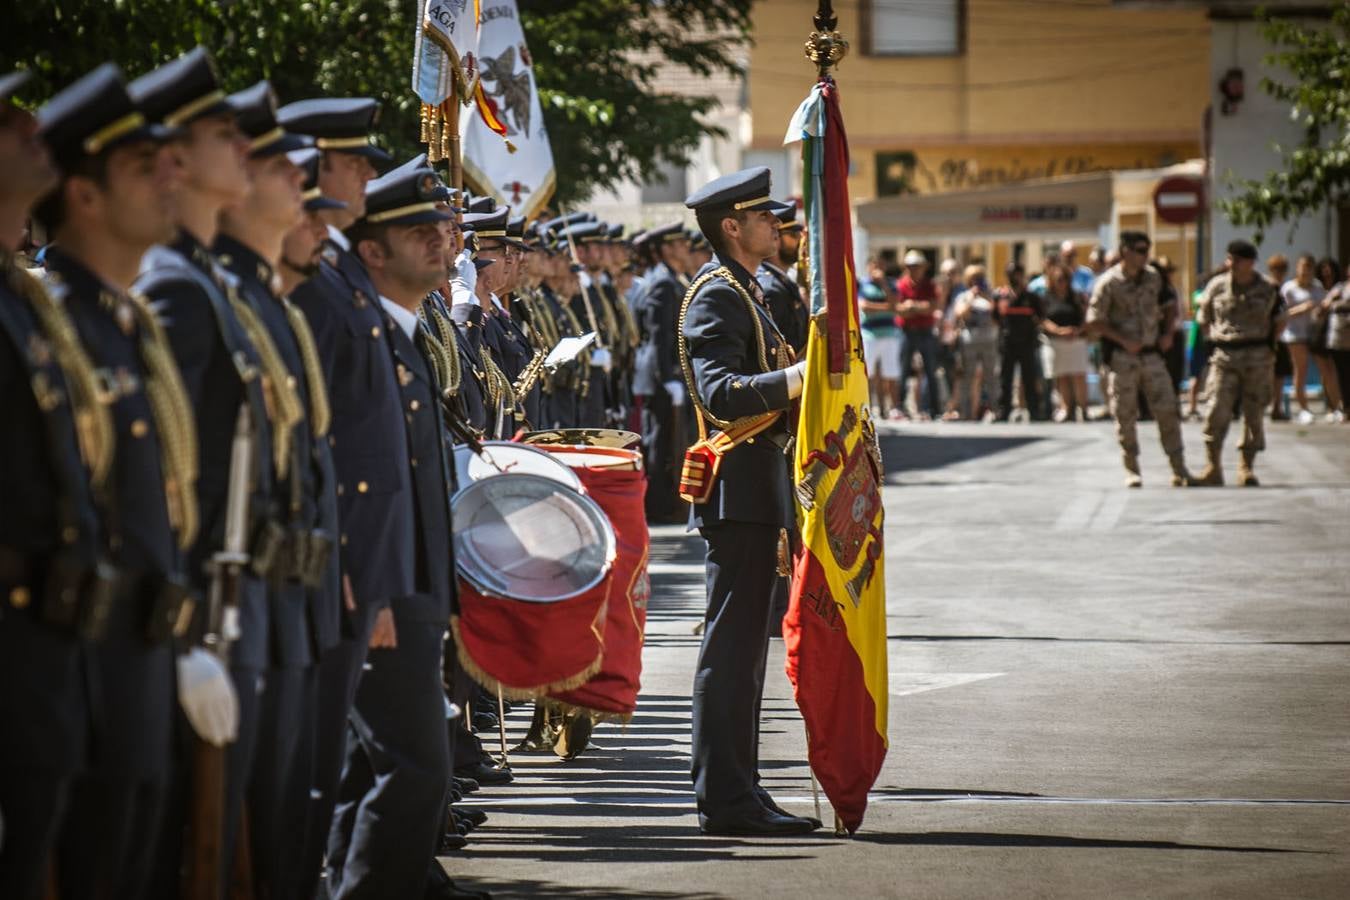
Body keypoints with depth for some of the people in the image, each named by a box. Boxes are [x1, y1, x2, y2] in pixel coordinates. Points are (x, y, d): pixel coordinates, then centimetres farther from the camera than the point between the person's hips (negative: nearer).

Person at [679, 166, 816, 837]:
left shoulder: (742, 291, 20)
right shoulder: (716, 295, -12)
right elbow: (721, 393, -24)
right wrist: (798, 376, -32)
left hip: (756, 491, 11)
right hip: (740, 494, -11)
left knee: (740, 647, 12)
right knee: (733, 646, -9)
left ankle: (735, 794, 16)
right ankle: (726, 800, -9)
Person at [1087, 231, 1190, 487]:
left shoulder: (1154, 277, 7)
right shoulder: (1108, 283, -8)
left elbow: (1169, 306, 22)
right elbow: (1094, 323, -8)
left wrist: (1167, 333, 5)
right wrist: (1123, 340, -15)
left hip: (1152, 353, 4)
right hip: (1122, 357, -4)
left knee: (1167, 409, -3)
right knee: (1125, 415, 0)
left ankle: (1178, 469, 1)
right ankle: (1132, 470, 10)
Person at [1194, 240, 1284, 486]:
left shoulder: (1267, 290, 2)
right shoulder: (1217, 286, 2)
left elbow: (1278, 321, 16)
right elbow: (1203, 319, 15)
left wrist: (1269, 345, 6)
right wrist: (1217, 340, 5)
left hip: (1257, 357, 0)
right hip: (1224, 357, 0)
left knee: (1254, 414, 2)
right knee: (1216, 412, -10)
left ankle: (1246, 468, 12)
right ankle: (1212, 468, -4)